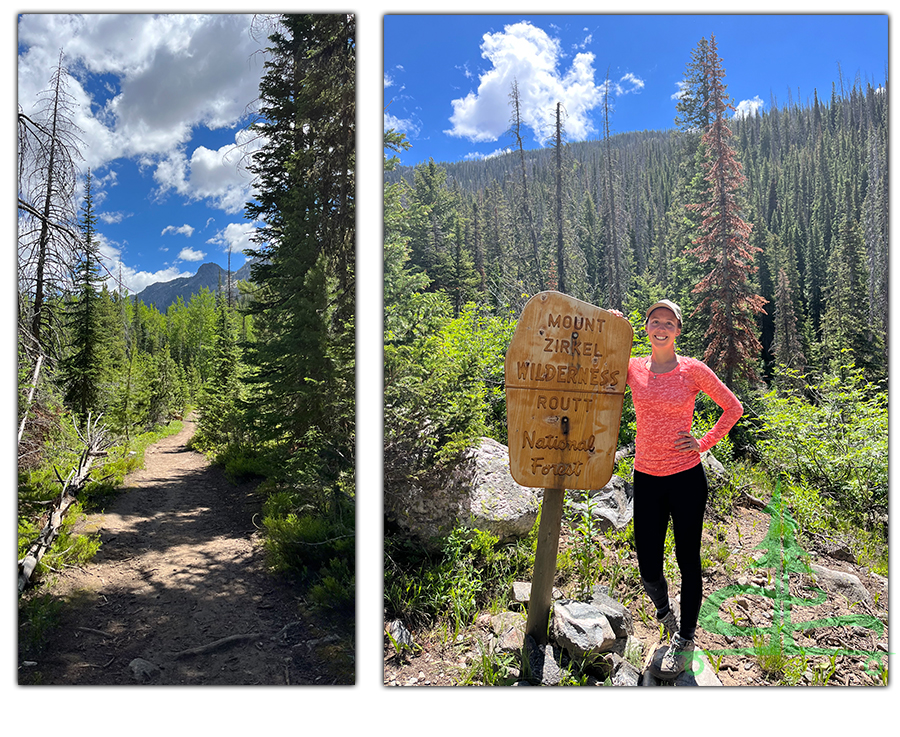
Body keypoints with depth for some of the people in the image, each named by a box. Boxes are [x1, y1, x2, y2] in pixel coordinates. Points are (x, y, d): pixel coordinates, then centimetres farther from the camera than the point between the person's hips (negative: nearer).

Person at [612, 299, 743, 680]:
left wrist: (705, 442, -3)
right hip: (646, 478, 2)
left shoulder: (693, 370, -3)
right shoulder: (633, 368, 2)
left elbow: (733, 408, 7)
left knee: (687, 560, 8)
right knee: (648, 571, 5)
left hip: (686, 477, -2)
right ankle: (663, 608, 41)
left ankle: (684, 640, 29)